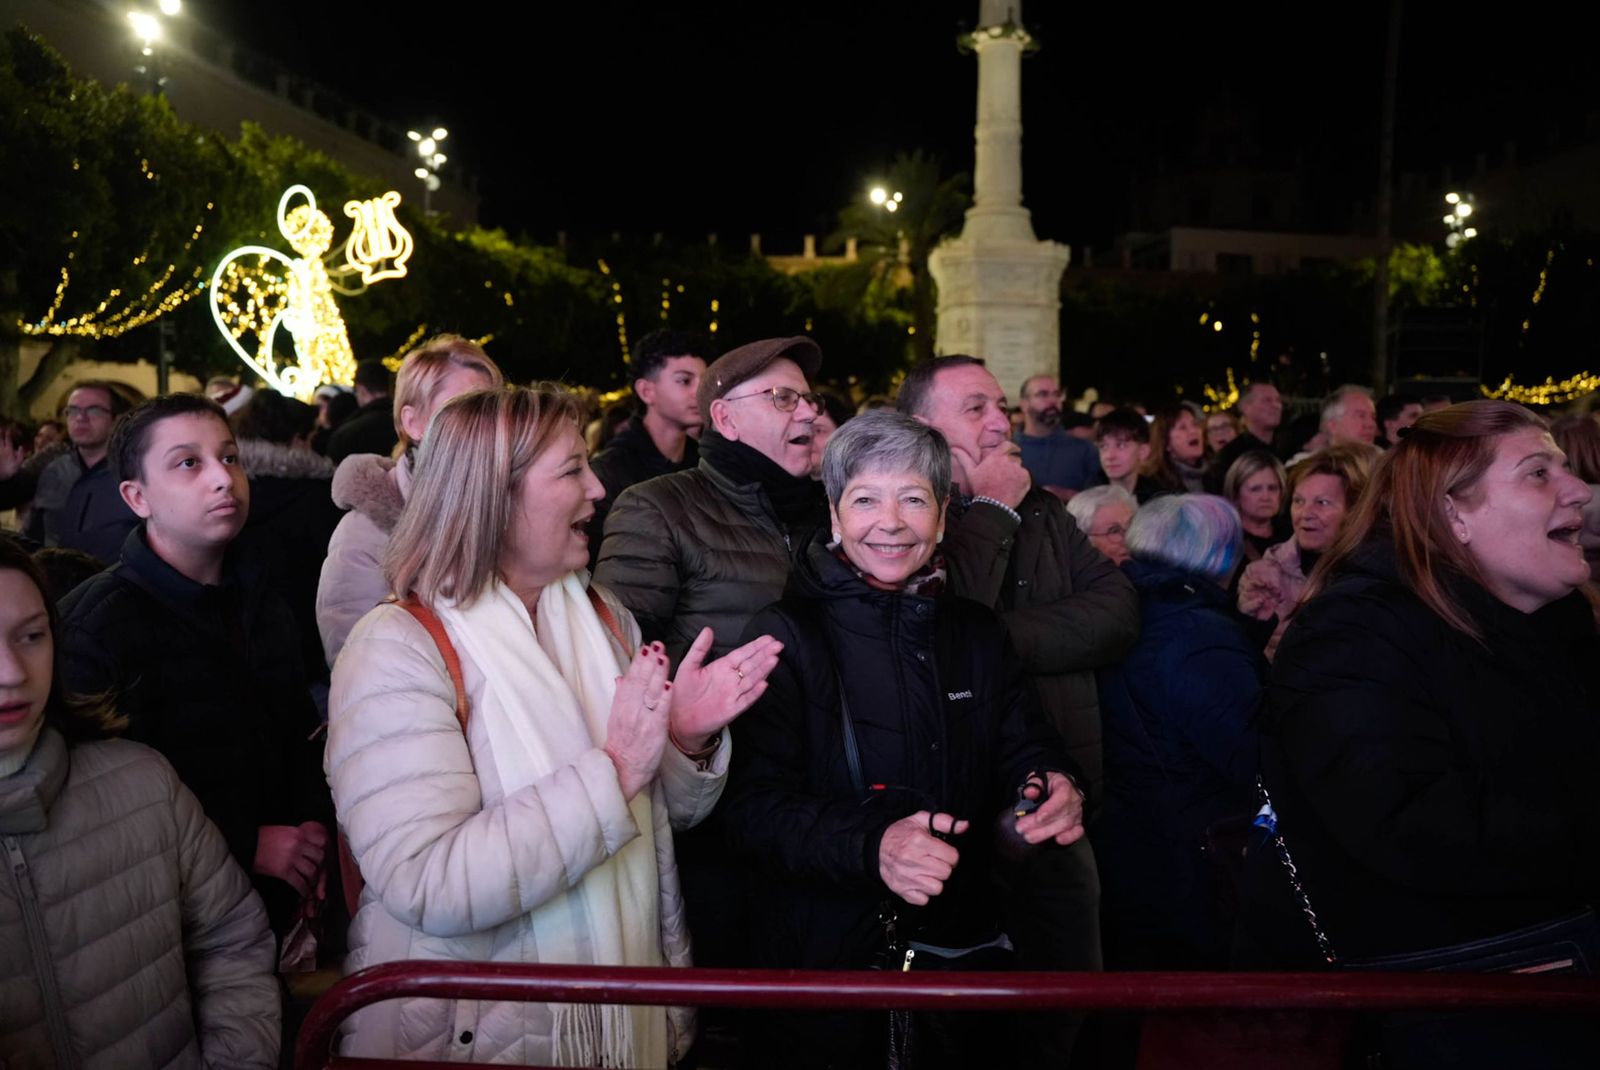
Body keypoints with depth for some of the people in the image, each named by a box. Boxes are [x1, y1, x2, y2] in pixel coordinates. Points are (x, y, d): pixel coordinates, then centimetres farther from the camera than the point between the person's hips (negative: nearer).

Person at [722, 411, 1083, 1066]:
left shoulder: (976, 632, 5)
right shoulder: (785, 636, -10)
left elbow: (1023, 753, 8)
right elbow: (753, 808, -18)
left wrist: (1052, 790, -16)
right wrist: (870, 843, -34)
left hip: (965, 945, 5)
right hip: (826, 957, -4)